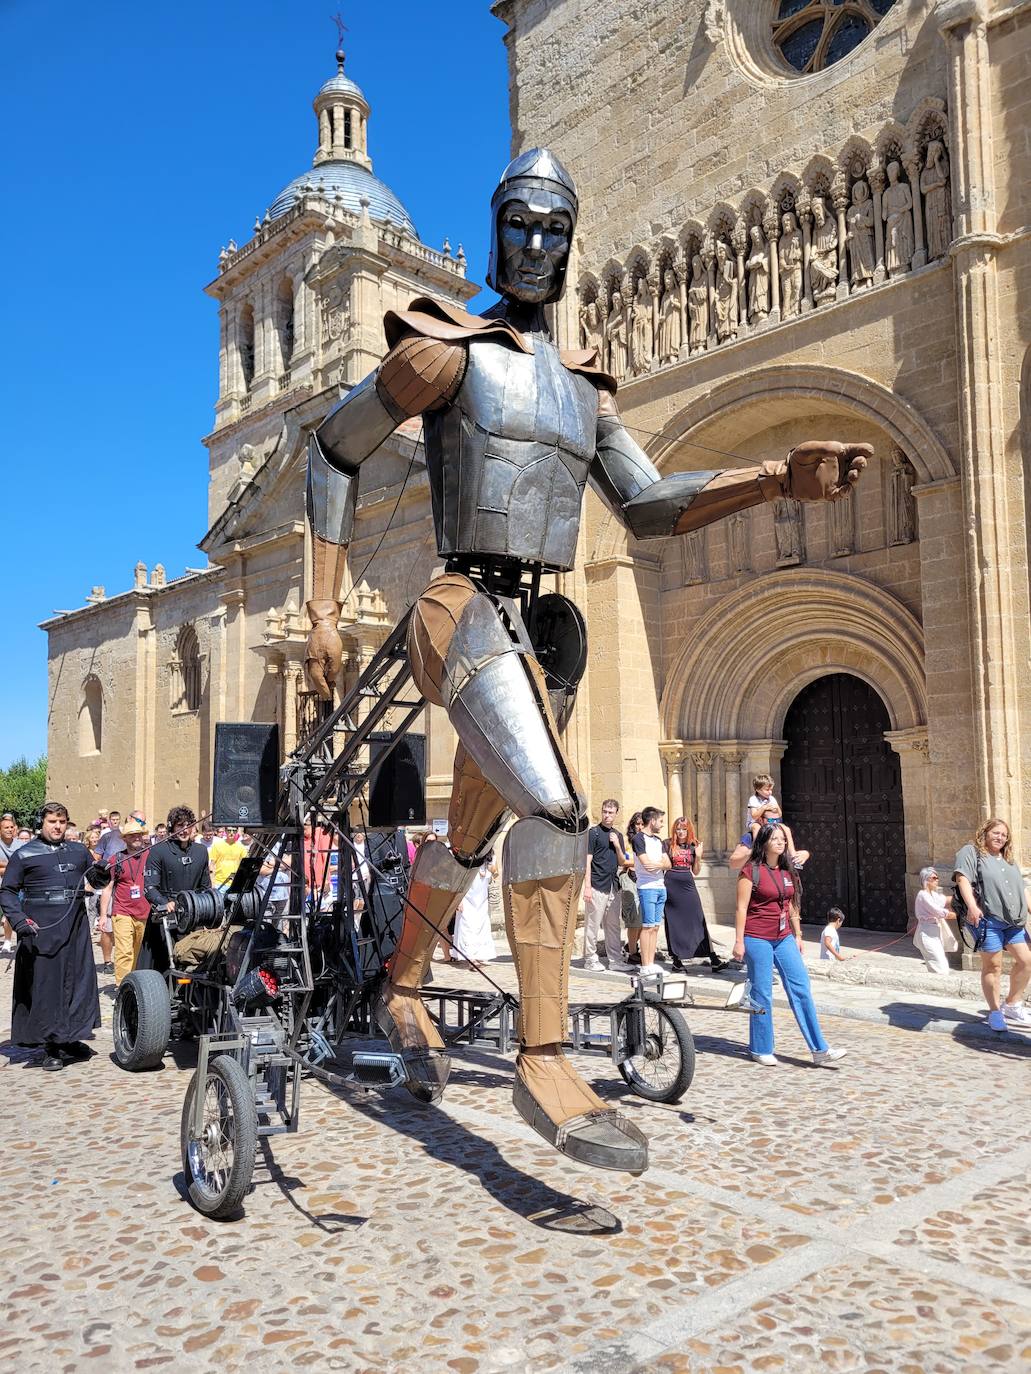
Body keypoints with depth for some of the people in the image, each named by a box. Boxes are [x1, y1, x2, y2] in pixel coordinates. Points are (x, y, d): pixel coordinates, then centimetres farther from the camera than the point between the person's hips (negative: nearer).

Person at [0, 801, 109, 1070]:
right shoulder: (24, 855, 1)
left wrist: (103, 874, -5)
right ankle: (51, 1047, 8)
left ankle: (70, 1039, 20)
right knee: (45, 984, -1)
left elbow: (96, 880, 19)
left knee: (78, 981, 6)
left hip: (76, 927, 4)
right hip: (41, 928, -4)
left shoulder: (79, 851, 12)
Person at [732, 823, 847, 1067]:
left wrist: (798, 935, 15)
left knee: (801, 989, 0)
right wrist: (739, 941, -13)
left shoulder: (788, 872, 11)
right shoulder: (751, 871, -9)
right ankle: (761, 1050, 15)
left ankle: (819, 1050, 2)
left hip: (784, 939, 6)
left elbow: (791, 906, 18)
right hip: (757, 940, -6)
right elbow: (741, 908, -10)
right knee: (762, 994, 2)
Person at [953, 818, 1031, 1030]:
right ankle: (995, 1012, 8)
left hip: (1013, 921, 7)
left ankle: (1013, 1005, 23)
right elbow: (962, 878, -13)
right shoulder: (971, 852, 1)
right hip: (988, 919, -7)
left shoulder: (1009, 860, 25)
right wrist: (972, 906, -26)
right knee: (993, 966, -3)